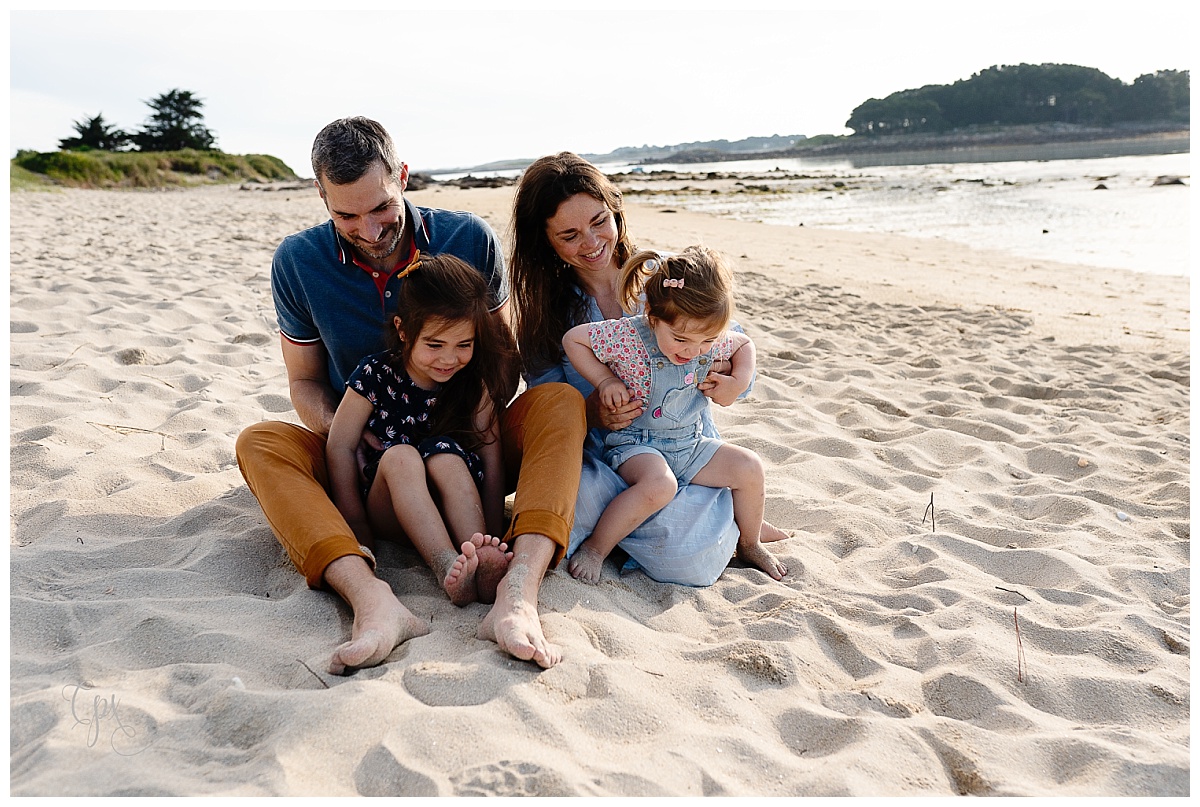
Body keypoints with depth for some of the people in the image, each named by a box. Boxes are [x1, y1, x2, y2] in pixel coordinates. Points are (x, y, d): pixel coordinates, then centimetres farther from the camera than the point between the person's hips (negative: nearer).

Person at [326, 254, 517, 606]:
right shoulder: (375, 376, -10)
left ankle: (482, 565, -41)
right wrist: (357, 528, -9)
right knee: (399, 456, -31)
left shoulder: (476, 381, -6)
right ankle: (449, 570, -47)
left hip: (452, 504, 1)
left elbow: (491, 456, -9)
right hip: (387, 508, 0)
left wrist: (492, 536, -14)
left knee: (444, 453, -29)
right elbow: (340, 447, -6)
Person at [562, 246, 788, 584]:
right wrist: (606, 381, -17)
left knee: (749, 467, -5)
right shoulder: (627, 336, -22)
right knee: (659, 484, -37)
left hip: (690, 444, 6)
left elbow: (744, 344, 17)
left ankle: (749, 545, 21)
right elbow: (572, 339, -11)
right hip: (635, 442, -6)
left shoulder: (712, 341, -6)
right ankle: (594, 548, -19)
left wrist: (739, 380, -2)